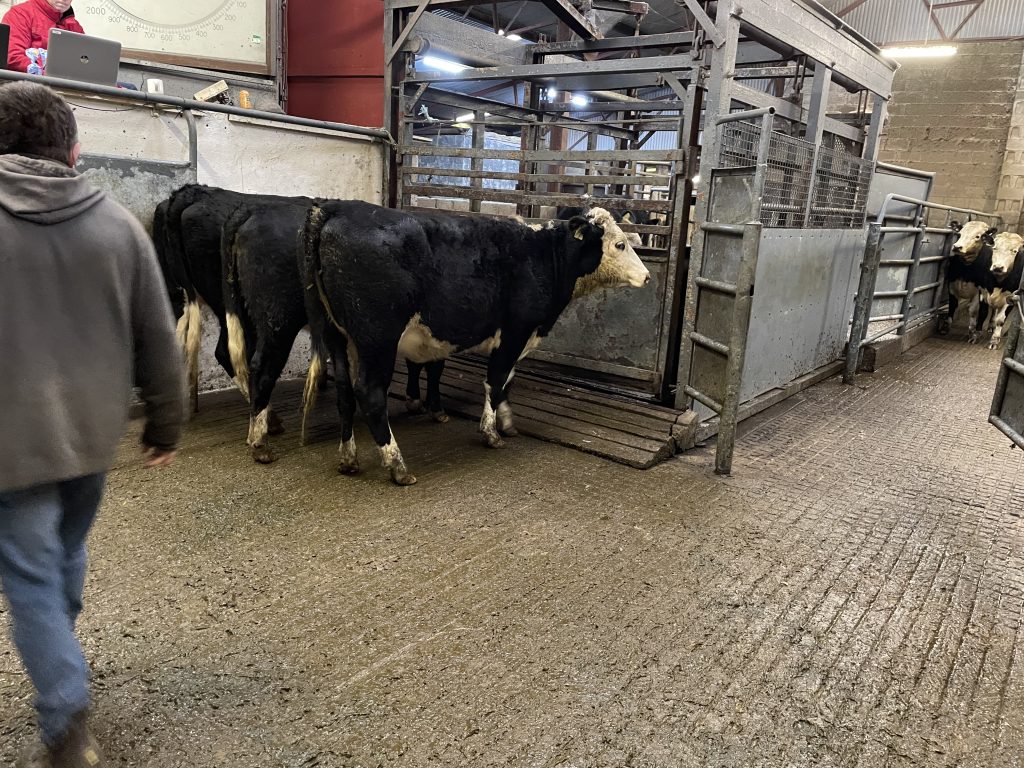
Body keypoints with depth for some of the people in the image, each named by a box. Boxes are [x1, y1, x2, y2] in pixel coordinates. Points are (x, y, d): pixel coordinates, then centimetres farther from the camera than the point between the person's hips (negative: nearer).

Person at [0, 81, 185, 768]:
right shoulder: (118, 223, -2)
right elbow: (159, 339, 1)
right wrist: (165, 424, 11)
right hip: (95, 430, 5)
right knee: (67, 556, 25)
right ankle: (60, 668, 46)